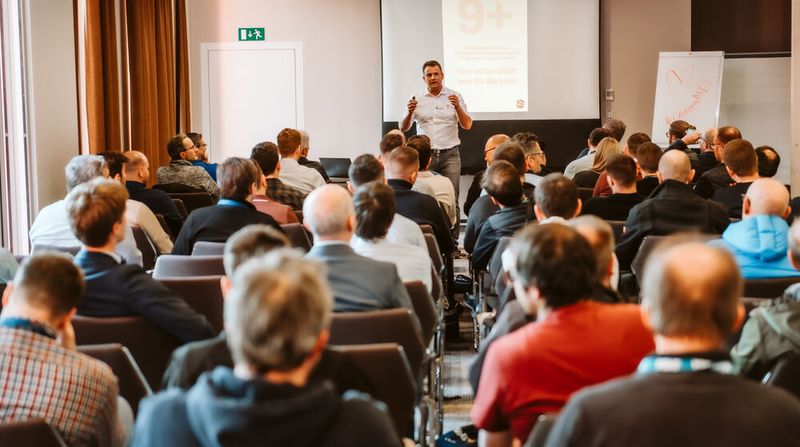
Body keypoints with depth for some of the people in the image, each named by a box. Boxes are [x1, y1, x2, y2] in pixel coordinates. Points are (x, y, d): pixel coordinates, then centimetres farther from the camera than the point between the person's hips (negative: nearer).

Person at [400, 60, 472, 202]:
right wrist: (409, 113, -14)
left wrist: (457, 107, -15)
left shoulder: (455, 96, 6)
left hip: (450, 154, 0)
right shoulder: (416, 98, 6)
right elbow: (403, 128, 6)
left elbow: (467, 126, 2)